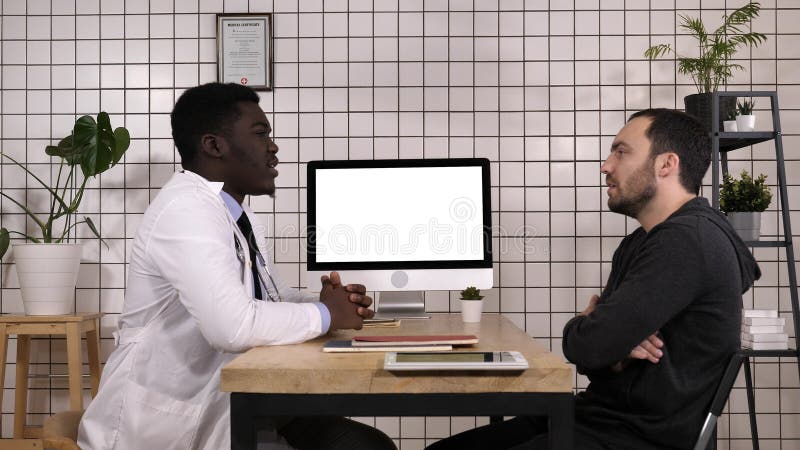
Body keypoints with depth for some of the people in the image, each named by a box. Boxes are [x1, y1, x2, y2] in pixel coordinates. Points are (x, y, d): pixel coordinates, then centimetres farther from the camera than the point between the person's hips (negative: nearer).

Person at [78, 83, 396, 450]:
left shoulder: (235, 212, 11)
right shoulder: (187, 209, -20)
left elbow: (273, 299, 18)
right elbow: (233, 326, -32)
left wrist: (337, 303, -3)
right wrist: (326, 314, -15)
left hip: (226, 404, 8)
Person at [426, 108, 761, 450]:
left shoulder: (690, 240, -18)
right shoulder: (640, 243, 16)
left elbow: (587, 344, -24)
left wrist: (583, 326, 0)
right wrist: (613, 349, -10)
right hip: (602, 414, 9)